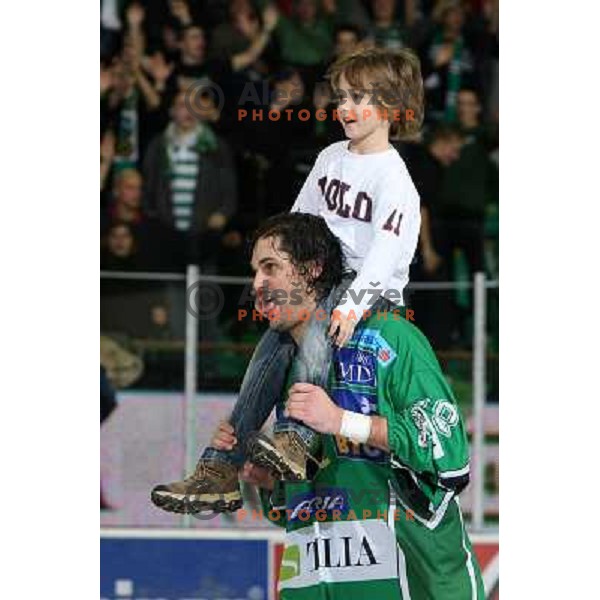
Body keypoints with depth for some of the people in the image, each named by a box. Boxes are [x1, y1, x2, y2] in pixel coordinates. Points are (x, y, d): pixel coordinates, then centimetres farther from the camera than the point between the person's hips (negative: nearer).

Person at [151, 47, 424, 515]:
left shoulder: (392, 175, -8)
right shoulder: (330, 159, 16)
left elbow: (387, 248, -19)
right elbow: (301, 223, 21)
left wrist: (353, 305, -30)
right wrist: (275, 279, 11)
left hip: (375, 288, -6)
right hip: (324, 279, 6)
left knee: (315, 326, -37)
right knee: (273, 347, -20)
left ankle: (295, 442, -49)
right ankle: (223, 467, -30)